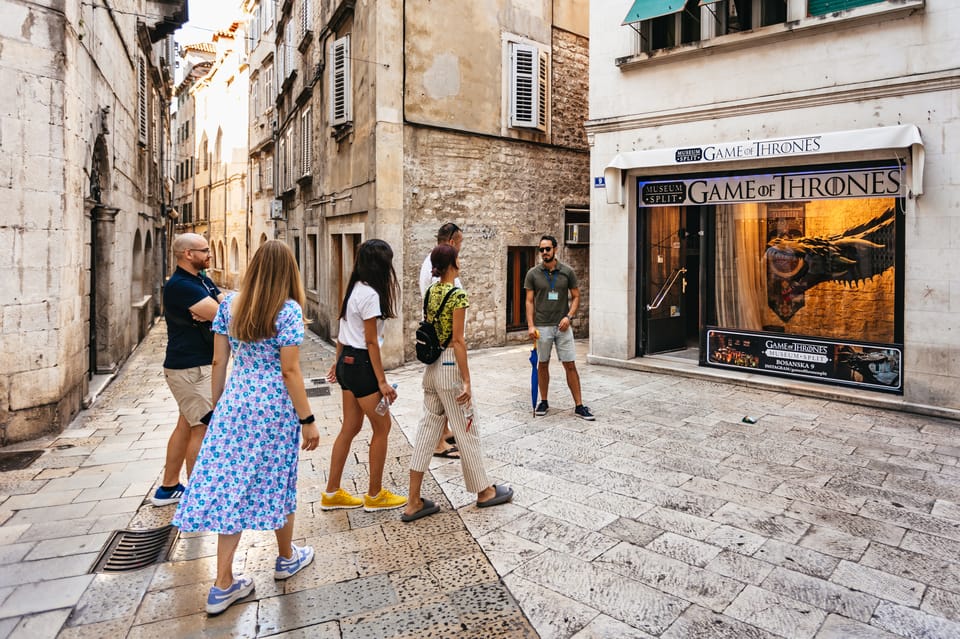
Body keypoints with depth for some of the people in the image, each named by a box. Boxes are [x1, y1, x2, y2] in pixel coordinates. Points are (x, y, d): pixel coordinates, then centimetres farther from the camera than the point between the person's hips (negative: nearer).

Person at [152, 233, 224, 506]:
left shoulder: (202, 279, 13)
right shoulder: (180, 285, -19)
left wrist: (211, 311, -16)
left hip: (200, 365, 10)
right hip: (190, 368, -10)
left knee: (187, 425, 16)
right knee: (203, 428, -4)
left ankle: (168, 488, 27)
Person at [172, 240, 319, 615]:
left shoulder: (229, 304, 2)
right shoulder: (288, 310, -13)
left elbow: (219, 362, 6)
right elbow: (290, 371, -15)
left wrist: (217, 405, 18)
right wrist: (308, 420, -9)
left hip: (235, 402, 4)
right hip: (274, 406, -4)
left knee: (230, 484, 9)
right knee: (277, 482, 14)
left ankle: (223, 585, 16)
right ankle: (287, 558, 36)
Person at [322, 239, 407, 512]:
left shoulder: (355, 289, 9)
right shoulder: (370, 294, -19)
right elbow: (371, 341, -19)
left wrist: (338, 363, 24)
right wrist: (382, 382, -16)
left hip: (347, 362, 9)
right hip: (361, 364, -9)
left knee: (350, 427, 16)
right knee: (382, 427, 5)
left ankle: (332, 493, 25)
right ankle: (375, 495, 18)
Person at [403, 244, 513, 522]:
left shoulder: (431, 292, 8)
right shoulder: (458, 295, -15)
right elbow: (458, 340, -18)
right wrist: (467, 381, -16)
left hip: (431, 366, 8)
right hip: (450, 367, -8)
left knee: (427, 429, 9)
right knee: (466, 431, 7)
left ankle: (414, 502, 13)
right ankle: (484, 491, 25)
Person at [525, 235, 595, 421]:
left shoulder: (568, 272, 0)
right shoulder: (533, 273, -1)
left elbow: (576, 297, 5)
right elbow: (529, 301, 1)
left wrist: (568, 316, -11)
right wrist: (530, 325, -9)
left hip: (563, 326, 0)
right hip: (542, 327, 0)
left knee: (570, 365, 1)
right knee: (542, 365, 10)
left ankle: (579, 406, 7)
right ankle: (543, 402, 25)